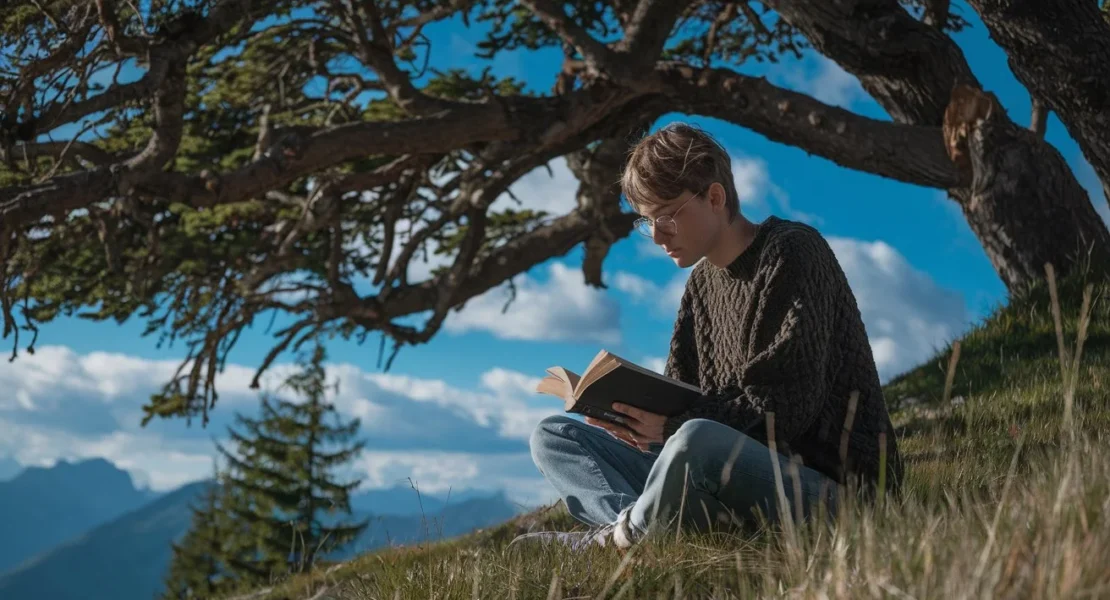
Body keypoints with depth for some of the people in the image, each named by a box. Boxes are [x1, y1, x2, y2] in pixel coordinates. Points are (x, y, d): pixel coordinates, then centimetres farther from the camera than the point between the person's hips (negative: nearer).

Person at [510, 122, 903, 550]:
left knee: (696, 441, -42)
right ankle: (632, 522, -24)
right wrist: (638, 413, -12)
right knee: (553, 435, 6)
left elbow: (789, 403, -19)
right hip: (738, 467, 8)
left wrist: (672, 425, -21)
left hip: (825, 479, -8)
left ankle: (613, 539, -13)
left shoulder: (793, 253, -9)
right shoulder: (703, 280, 15)